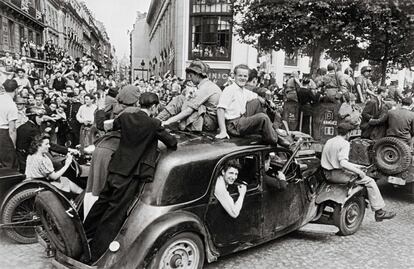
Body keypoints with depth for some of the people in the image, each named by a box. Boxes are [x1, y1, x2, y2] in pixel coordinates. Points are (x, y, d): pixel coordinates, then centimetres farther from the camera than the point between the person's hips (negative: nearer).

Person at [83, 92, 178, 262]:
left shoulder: (125, 118, 2)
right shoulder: (153, 124, -13)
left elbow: (113, 125, 25)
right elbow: (172, 143, -5)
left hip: (115, 169, 6)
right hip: (131, 175, -6)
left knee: (102, 202, 22)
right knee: (114, 214, 2)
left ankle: (85, 234, 39)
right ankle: (97, 254, 12)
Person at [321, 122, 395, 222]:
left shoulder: (329, 141, 12)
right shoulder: (344, 143, -14)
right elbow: (343, 163, -27)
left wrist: (355, 166, 22)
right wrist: (358, 171, -16)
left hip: (328, 174, 9)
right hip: (338, 175, -9)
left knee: (358, 170, 31)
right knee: (370, 181, 0)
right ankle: (379, 212, 5)